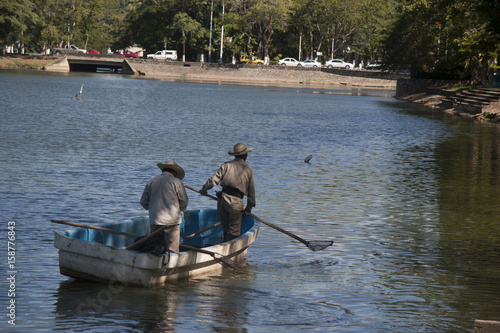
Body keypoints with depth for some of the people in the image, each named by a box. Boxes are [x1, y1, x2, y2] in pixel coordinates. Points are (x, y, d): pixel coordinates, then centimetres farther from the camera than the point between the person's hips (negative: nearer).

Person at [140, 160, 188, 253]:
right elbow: (184, 201, -1)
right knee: (172, 250, -2)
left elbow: (143, 202, 10)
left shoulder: (151, 182, 8)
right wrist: (181, 209, 21)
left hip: (155, 221, 3)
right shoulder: (176, 182, -3)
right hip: (172, 221, -3)